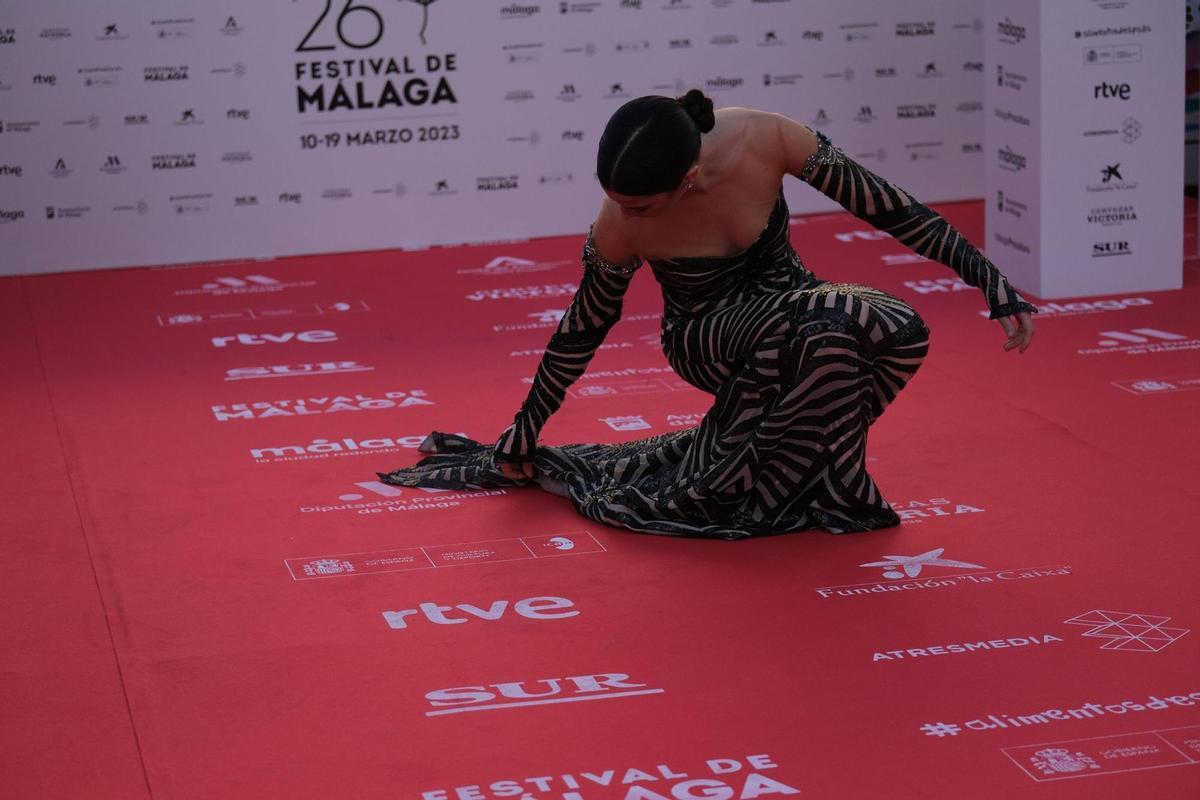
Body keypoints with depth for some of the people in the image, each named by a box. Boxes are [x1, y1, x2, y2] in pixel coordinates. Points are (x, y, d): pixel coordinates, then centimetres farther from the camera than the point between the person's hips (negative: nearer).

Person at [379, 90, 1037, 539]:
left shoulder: (769, 139, -25)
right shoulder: (618, 229, -24)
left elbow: (889, 209, -14)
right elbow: (584, 329, -6)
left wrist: (994, 285, -12)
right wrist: (523, 434, 4)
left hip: (787, 304, 3)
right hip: (706, 338, -3)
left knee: (900, 330, -30)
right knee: (826, 332, -36)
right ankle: (827, 497, -13)